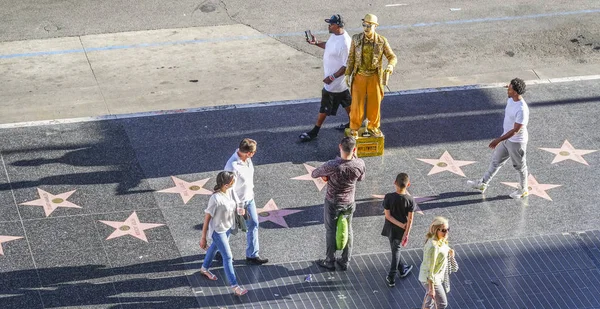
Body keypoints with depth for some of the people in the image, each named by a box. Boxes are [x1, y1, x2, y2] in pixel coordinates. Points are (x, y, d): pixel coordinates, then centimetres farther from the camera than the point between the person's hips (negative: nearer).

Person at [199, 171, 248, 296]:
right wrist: (203, 237, -17)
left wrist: (240, 210, -10)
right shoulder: (215, 199, -34)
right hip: (218, 230, -8)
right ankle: (234, 286, 8)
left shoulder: (231, 192, -13)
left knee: (215, 247, 30)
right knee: (228, 257, -1)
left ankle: (205, 268, 56)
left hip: (228, 227, 8)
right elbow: (207, 218, -23)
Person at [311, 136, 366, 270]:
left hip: (333, 203, -3)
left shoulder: (332, 165, -31)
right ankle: (345, 262, 33)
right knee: (347, 231, 21)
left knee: (331, 231, 15)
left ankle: (330, 262, 29)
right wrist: (354, 157, 3)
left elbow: (314, 174, -15)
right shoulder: (360, 164, -20)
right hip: (349, 203, 3)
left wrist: (325, 174, 4)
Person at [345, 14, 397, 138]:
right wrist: (348, 74, 2)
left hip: (374, 77, 0)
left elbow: (392, 56, -4)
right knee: (357, 103, 3)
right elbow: (351, 57, 3)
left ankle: (373, 127, 30)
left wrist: (391, 65, -26)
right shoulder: (356, 39, -5)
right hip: (359, 76, 0)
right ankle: (354, 128, 20)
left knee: (375, 103, 11)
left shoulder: (382, 41, -8)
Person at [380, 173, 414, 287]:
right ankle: (391, 277, 19)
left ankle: (402, 270, 38)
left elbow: (388, 215, -17)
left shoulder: (389, 197, -19)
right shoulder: (410, 200, -19)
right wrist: (406, 234, -8)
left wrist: (401, 225, -12)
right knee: (396, 250, 15)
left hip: (390, 228, 0)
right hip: (401, 231, 0)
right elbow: (410, 219, -16)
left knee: (395, 249, 22)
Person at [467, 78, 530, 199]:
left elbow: (515, 130, -31)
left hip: (516, 142, -9)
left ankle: (523, 190, 36)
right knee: (496, 161, 20)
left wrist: (499, 140, -30)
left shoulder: (522, 110, -34)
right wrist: (501, 139, 22)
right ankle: (482, 184, 33)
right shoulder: (510, 100, -5)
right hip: (506, 138, 9)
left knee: (520, 167, 14)